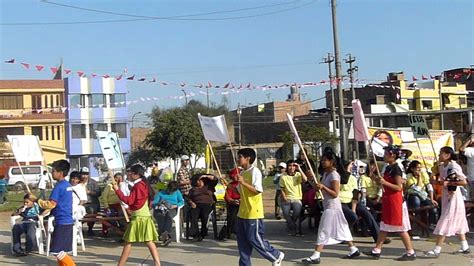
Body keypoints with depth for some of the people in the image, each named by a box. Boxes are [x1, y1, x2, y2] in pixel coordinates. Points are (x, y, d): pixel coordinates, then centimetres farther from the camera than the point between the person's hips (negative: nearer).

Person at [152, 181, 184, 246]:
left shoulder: (177, 192, 23)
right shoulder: (160, 193, 20)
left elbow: (182, 202, 11)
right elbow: (154, 203, 9)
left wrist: (175, 205, -7)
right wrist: (159, 204, -13)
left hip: (172, 209, 0)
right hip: (160, 209, 0)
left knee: (168, 215, -37)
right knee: (161, 216, -37)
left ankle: (165, 233, -54)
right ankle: (166, 236, -50)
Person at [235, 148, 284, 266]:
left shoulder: (255, 171, -12)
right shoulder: (242, 173, 14)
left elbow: (258, 190, -19)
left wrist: (243, 183, -27)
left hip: (253, 213, -9)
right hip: (242, 213, 9)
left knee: (255, 239, -2)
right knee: (242, 241, 8)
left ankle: (276, 256, 15)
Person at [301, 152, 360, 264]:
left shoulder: (334, 175, -16)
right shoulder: (325, 173, 12)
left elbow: (335, 194, -21)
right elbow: (320, 189, 15)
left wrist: (323, 187, -30)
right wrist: (314, 183, 0)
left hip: (332, 206, -10)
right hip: (329, 206, 10)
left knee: (323, 231, -10)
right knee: (341, 229, 15)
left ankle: (316, 256, -10)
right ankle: (353, 250, 23)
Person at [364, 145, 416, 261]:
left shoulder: (396, 169, -16)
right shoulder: (388, 168, 11)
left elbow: (398, 187, -21)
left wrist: (384, 182, -27)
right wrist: (378, 180, 9)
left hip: (395, 202, -10)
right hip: (388, 201, 10)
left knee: (400, 228, -3)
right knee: (384, 226, 12)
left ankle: (411, 252, 4)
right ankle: (377, 250, 16)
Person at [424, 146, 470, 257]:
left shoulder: (454, 166, -17)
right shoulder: (441, 166, 8)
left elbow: (464, 182, -20)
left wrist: (449, 183, -23)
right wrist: (437, 182, -4)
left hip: (454, 196, -9)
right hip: (446, 196, 9)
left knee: (445, 222, -9)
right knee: (457, 222, 14)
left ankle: (437, 250, -8)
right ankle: (465, 247, 24)